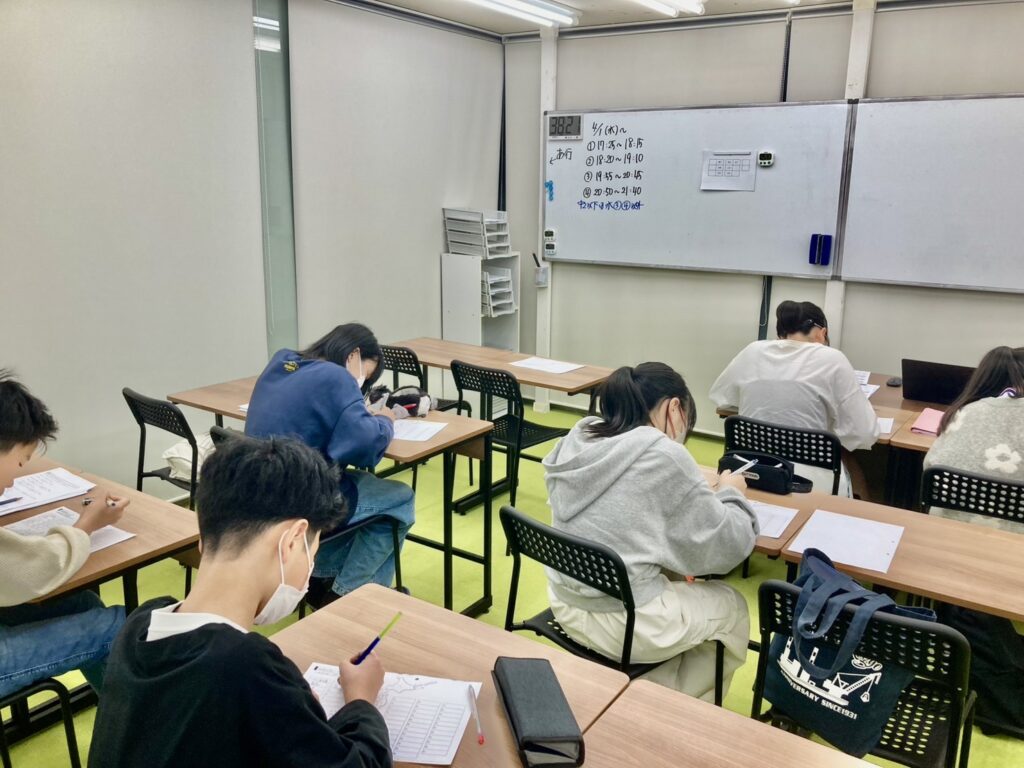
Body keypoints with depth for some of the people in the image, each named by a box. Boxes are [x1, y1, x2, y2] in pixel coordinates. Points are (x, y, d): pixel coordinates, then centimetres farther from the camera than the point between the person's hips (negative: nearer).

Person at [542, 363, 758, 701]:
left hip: (566, 603, 7)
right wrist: (730, 493, 8)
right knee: (731, 606, 18)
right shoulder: (663, 456, -19)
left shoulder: (576, 441, 1)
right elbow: (724, 547, -10)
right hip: (623, 623, -7)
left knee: (674, 578, 29)